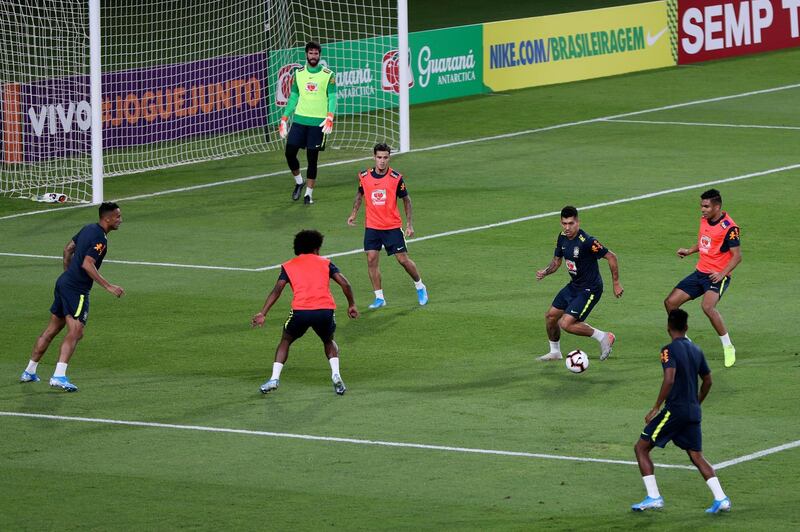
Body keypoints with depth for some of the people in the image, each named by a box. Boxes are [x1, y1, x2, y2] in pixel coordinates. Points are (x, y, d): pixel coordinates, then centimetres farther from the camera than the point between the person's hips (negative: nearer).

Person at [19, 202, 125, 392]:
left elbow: (68, 249, 23)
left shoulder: (88, 229, 13)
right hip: (77, 289, -10)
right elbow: (87, 264, -25)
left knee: (51, 330, 17)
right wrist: (108, 286, -25)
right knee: (75, 332, -14)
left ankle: (29, 372, 24)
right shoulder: (100, 239, -16)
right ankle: (59, 376, -25)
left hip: (64, 282, 10)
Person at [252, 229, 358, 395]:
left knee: (285, 341, 24)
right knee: (328, 341, 29)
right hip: (325, 310, 1)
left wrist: (262, 314, 3)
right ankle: (335, 374, 6)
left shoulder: (288, 266, 19)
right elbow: (345, 284, 10)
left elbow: (277, 290, 6)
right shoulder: (325, 263, 21)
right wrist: (351, 305, 22)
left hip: (300, 311, -1)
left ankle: (274, 378, 9)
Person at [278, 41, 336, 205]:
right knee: (290, 152, -4)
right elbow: (293, 97, 15)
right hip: (299, 119, 3)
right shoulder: (298, 74, 9)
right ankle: (298, 182, 21)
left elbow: (332, 98, -5)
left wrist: (330, 117, -21)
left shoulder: (328, 75, 0)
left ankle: (309, 193, 9)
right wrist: (284, 118, 9)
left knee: (312, 158, 0)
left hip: (318, 123, -3)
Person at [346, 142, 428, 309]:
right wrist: (354, 213, 10)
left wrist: (409, 225, -3)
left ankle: (420, 287, 24)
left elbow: (406, 200, 1)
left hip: (393, 226, -2)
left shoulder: (396, 178, -9)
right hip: (371, 226, 2)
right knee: (372, 260, -6)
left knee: (403, 259, 0)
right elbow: (360, 194, 18)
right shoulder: (364, 177, -2)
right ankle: (379, 297, 3)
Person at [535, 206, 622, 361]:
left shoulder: (587, 242, -27)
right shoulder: (562, 238, -2)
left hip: (590, 289, -8)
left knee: (566, 323, -17)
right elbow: (557, 260, 13)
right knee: (550, 316, 13)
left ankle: (603, 337, -1)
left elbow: (611, 257, -20)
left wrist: (616, 283, -16)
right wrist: (545, 272, -7)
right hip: (574, 286, 8)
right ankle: (555, 352, 35)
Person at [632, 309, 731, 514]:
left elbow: (669, 380, -23)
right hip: (693, 412, 7)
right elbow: (708, 381, 18)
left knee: (641, 447, 4)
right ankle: (721, 498, 0)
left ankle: (653, 497, -2)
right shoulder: (696, 350, 11)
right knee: (696, 456, 13)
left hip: (674, 410, -7)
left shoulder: (669, 350, -11)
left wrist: (656, 408, -17)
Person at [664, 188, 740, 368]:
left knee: (708, 306, -32)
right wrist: (689, 251, 6)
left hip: (717, 277, -8)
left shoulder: (729, 227, -17)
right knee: (670, 302, 3)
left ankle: (728, 347, -17)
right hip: (700, 272, 8)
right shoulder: (704, 219, 6)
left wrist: (722, 274, -26)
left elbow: (737, 256, -16)